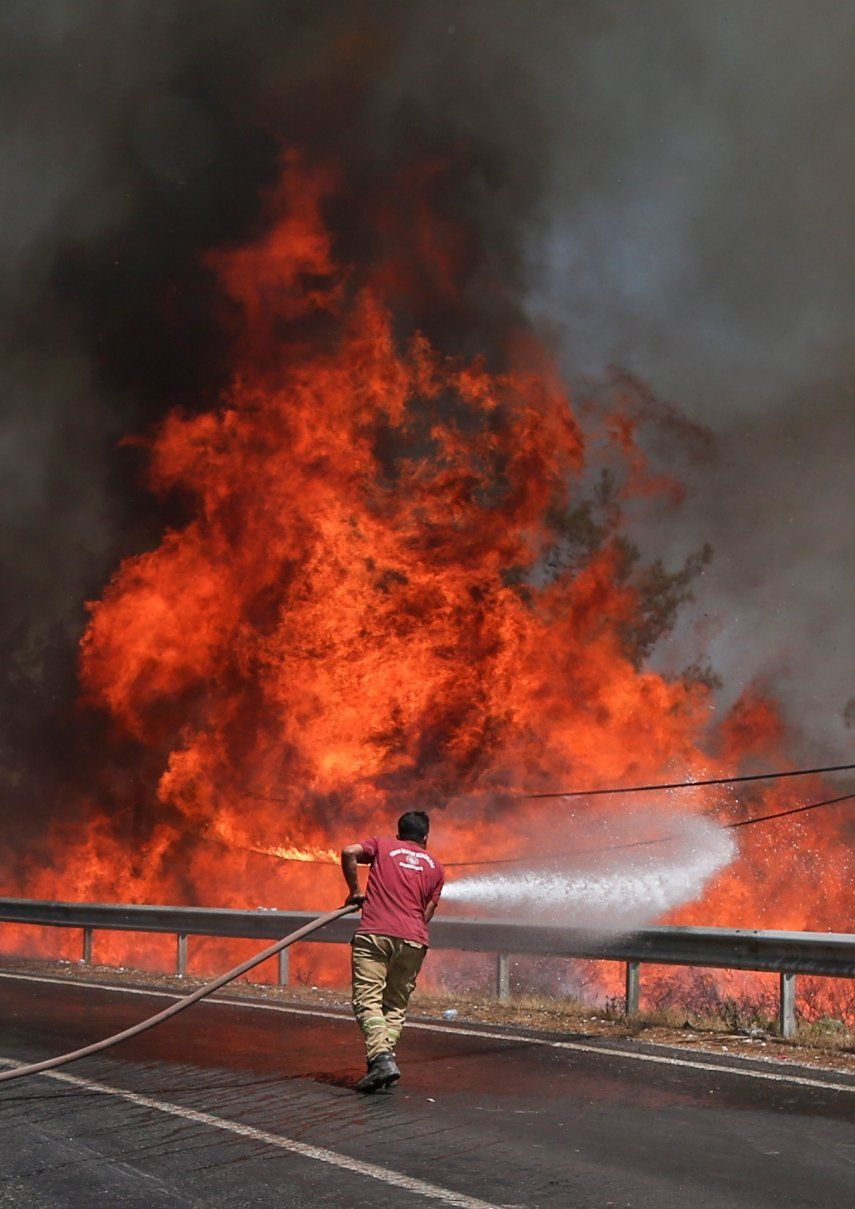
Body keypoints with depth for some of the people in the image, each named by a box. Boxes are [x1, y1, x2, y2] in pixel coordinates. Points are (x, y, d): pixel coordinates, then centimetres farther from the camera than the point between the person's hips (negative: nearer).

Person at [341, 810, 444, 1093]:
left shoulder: (382, 846, 17)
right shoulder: (435, 867, 22)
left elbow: (349, 852, -2)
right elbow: (427, 913, 16)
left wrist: (354, 891, 9)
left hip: (374, 933, -3)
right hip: (413, 941, 3)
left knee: (368, 998, -8)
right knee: (396, 1004, 14)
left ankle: (381, 1057, -26)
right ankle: (387, 1055, 1)